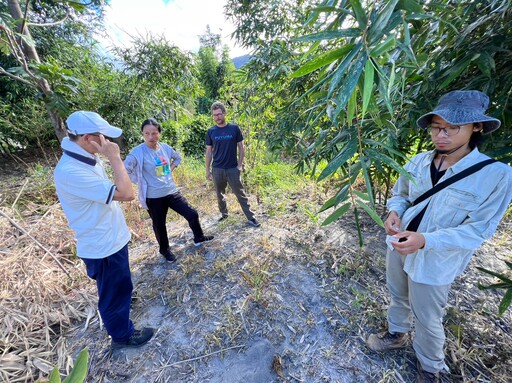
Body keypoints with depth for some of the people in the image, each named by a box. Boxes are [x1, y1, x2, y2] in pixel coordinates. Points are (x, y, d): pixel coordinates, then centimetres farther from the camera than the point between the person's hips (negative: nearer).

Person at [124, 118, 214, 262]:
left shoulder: (165, 147, 1)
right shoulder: (138, 152, -15)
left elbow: (178, 157, 21)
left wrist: (171, 168, 7)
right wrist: (140, 181, -11)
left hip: (172, 192, 5)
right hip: (154, 197, -4)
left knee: (192, 214, 7)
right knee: (159, 225, 14)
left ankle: (199, 238, 32)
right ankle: (164, 249, 40)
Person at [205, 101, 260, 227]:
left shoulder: (234, 128, -4)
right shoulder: (211, 131, 1)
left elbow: (241, 147, 1)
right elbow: (209, 151, 5)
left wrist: (240, 165, -5)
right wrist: (207, 170, 3)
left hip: (233, 169, -2)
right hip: (217, 169, 2)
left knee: (240, 194, 2)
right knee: (220, 194, 16)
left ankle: (251, 218, 11)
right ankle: (224, 214, 37)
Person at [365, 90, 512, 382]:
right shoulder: (419, 162, -6)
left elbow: (476, 231, -19)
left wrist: (424, 240, -32)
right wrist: (395, 212, -15)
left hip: (435, 261, -4)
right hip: (399, 246, 4)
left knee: (427, 320, 18)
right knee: (398, 297, 27)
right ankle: (397, 334, 56)